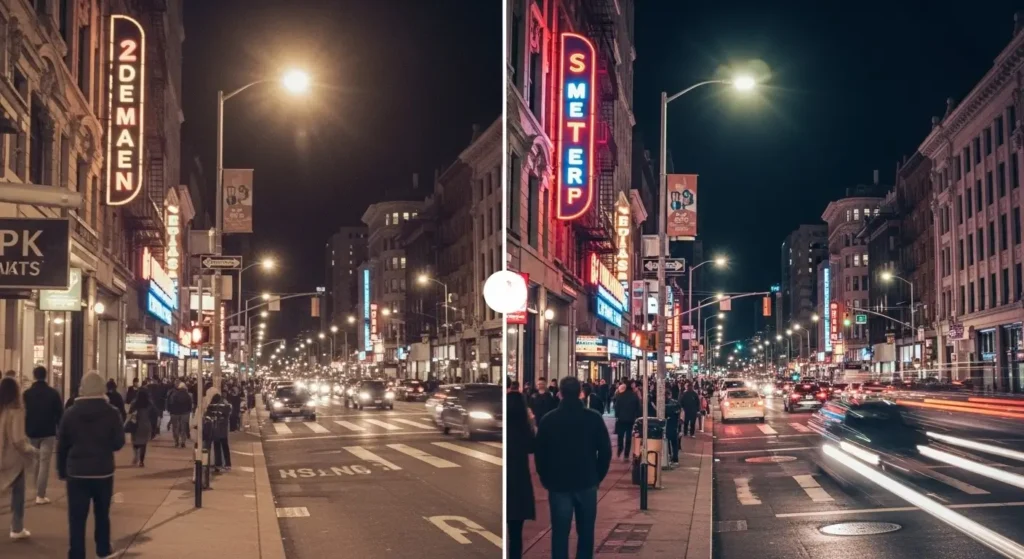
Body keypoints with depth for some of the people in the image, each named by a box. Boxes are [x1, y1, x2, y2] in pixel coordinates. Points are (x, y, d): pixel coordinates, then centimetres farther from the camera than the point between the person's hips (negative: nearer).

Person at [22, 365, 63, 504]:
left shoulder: (27, 393, 1)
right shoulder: (53, 393, -4)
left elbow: (22, 414, 2)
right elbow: (60, 414, -4)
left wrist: (24, 431, 8)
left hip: (32, 433, 3)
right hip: (48, 433, -3)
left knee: (36, 462, 20)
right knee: (44, 463, -4)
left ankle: (38, 491, 26)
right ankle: (40, 495, -10)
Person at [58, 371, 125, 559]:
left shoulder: (70, 413, -3)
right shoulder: (112, 413, -6)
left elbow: (62, 445, 3)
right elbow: (118, 443, -2)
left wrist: (62, 470, 12)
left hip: (77, 472, -1)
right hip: (103, 471, 1)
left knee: (77, 518, -1)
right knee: (102, 514, 17)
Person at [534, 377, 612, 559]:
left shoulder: (548, 420, -4)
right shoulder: (594, 418, -4)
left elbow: (539, 453, 0)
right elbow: (605, 451, -1)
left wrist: (546, 479, 12)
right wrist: (598, 476, 11)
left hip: (558, 484, -1)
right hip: (587, 483, 1)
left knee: (560, 533, 3)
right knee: (585, 532, 12)